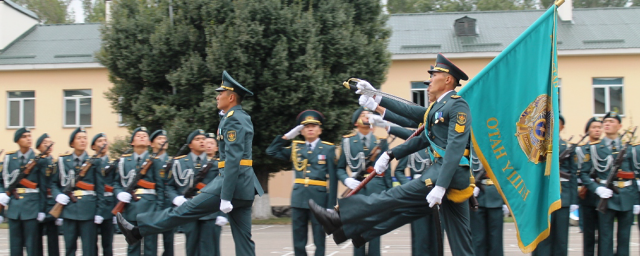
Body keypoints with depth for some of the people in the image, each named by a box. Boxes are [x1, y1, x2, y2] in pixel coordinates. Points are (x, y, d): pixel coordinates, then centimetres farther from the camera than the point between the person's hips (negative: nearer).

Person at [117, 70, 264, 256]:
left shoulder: (233, 119, -13)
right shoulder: (242, 118, 20)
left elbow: (233, 160, -21)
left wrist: (225, 197, -24)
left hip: (233, 182, -10)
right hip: (243, 185, 10)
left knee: (188, 209, -1)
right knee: (242, 236, 6)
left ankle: (138, 230, 7)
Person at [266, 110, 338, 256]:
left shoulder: (328, 149, 4)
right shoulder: (295, 148, 13)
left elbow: (333, 178, -1)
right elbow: (271, 151, 16)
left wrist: (331, 205, -7)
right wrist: (287, 136, 9)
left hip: (319, 198, -3)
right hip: (298, 199, 3)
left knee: (319, 240, 0)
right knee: (298, 242, 5)